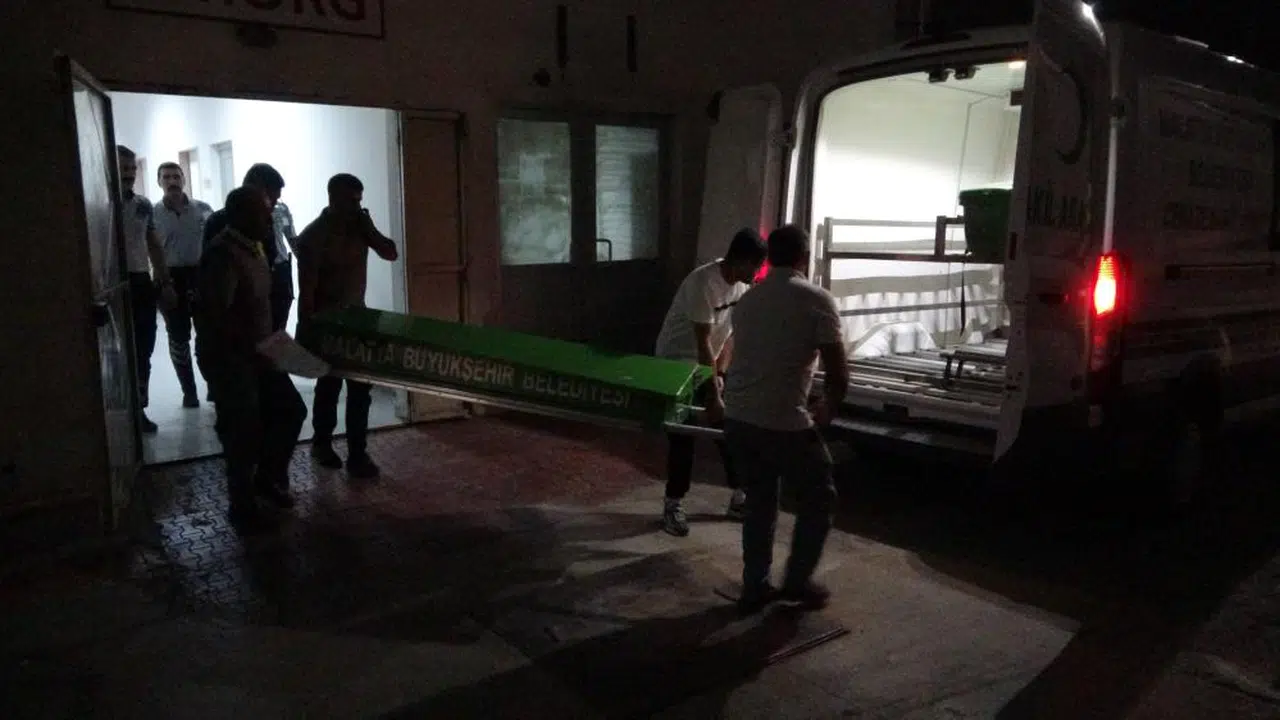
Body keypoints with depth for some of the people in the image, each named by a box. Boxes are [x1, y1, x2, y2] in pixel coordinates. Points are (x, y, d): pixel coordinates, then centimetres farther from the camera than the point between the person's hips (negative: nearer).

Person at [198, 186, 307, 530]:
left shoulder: (253, 247, 7)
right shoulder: (222, 255, -22)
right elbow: (216, 316, -27)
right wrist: (256, 347, -23)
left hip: (255, 353, 9)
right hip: (228, 358, -9)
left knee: (291, 409, 13)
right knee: (244, 431, 1)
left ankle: (267, 480, 31)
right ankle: (244, 506, 18)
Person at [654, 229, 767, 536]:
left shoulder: (740, 285, -4)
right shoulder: (703, 284, -29)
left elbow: (729, 333, 2)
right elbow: (703, 343, -29)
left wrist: (720, 374, -8)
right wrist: (713, 395, -27)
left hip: (707, 362, 8)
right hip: (677, 362, -7)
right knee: (682, 435, -6)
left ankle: (740, 496, 16)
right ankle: (673, 505, 6)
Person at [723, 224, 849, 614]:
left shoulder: (747, 300, 15)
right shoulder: (817, 300, -5)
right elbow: (838, 375, -8)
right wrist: (826, 410, 11)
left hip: (737, 418, 6)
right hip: (784, 423, -6)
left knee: (759, 501, 21)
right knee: (818, 498, 16)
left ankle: (754, 588, 27)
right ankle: (797, 581, 23)